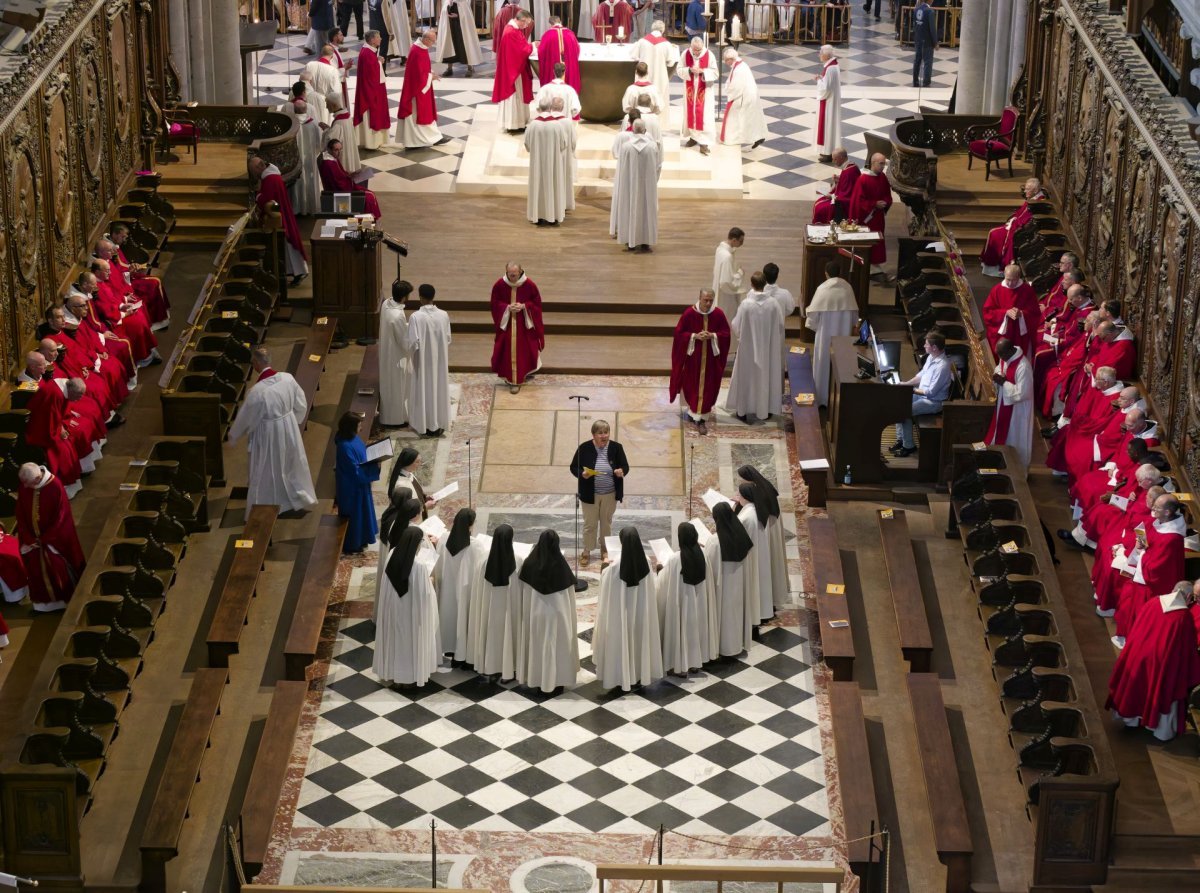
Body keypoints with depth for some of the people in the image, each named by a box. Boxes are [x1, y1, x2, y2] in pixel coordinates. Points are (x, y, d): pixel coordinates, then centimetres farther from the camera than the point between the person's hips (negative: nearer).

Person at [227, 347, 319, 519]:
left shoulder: (257, 391, -30)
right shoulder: (287, 379, -15)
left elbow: (245, 418, -16)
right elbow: (301, 405, -1)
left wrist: (233, 435, 3)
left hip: (268, 435, -5)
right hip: (288, 430, 5)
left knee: (266, 472, 14)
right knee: (291, 462, 27)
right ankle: (299, 496, 47)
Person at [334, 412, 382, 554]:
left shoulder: (352, 438, -4)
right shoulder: (345, 446, -32)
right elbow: (355, 470, -28)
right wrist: (374, 466, -26)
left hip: (358, 483, 9)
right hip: (351, 486, -9)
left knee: (360, 512, 23)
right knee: (353, 514, 8)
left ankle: (358, 540, 40)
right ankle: (351, 545, 25)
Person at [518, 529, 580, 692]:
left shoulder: (530, 563, -9)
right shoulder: (561, 564, -15)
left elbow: (524, 591, -1)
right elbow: (569, 592, -6)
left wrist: (526, 613, 12)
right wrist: (568, 615, 8)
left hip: (536, 612, 2)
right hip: (557, 612, -2)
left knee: (537, 644, 14)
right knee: (557, 645, 10)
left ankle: (537, 679, 21)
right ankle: (558, 680, 16)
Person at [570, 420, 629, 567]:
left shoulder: (616, 447, -5)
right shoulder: (584, 448, -10)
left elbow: (625, 466, 2)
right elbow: (574, 467, -4)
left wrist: (621, 471, -21)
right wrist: (582, 473, -25)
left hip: (610, 494, 2)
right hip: (590, 494, -2)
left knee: (607, 523, 16)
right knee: (589, 524, 7)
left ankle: (605, 551, 31)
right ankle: (586, 552, 21)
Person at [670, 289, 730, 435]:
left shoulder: (718, 314, -7)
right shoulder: (689, 313, -12)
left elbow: (725, 333, 0)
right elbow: (679, 333, -6)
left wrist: (713, 336, -18)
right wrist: (695, 336, -20)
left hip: (711, 357, 1)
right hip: (692, 355, -1)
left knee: (706, 386, 0)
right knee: (691, 384, 10)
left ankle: (699, 417, 4)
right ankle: (692, 410, 32)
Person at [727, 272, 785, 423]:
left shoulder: (746, 304, -21)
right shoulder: (773, 304, -13)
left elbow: (736, 327, -12)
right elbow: (780, 325, -3)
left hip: (748, 348, -2)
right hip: (768, 349, 2)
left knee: (746, 376, 12)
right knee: (766, 375, 17)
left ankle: (742, 410, 19)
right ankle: (766, 409, 26)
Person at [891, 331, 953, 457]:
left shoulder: (942, 366, -29)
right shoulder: (931, 357, 1)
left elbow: (931, 392, -26)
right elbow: (921, 375, 16)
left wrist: (912, 390, -17)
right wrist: (906, 383, 5)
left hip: (934, 402, -10)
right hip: (923, 393, 10)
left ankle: (909, 446, -4)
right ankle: (900, 440, 11)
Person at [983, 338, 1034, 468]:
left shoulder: (1023, 367, -33)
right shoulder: (1006, 357, -6)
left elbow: (1022, 393, -30)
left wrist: (1003, 383, -26)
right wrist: (998, 376, -10)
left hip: (1016, 410, -9)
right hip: (1004, 404, 9)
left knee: (1015, 440, 8)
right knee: (1001, 434, 23)